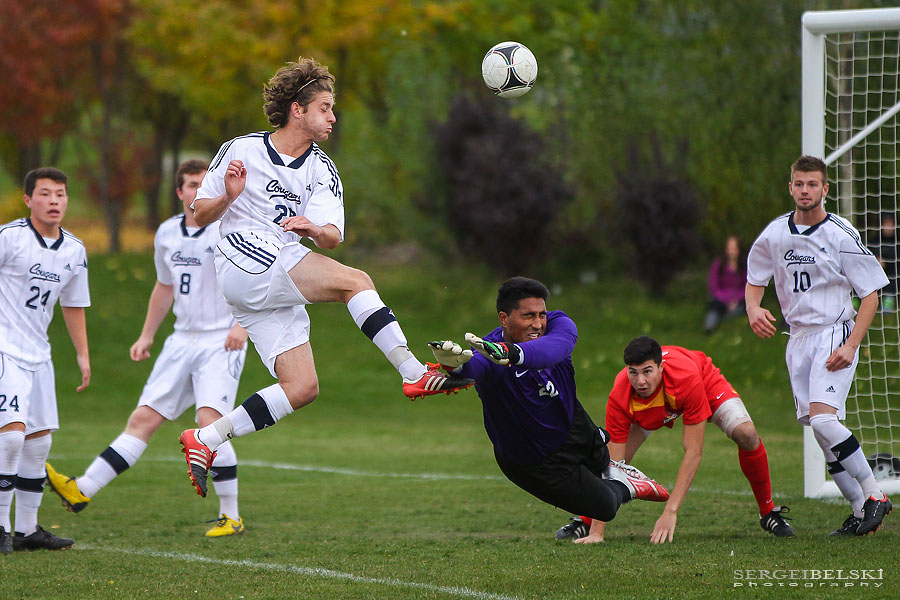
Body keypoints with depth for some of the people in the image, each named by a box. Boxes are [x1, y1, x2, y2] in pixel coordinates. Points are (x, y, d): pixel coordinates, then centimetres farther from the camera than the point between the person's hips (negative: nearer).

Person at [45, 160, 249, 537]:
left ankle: (231, 517, -9)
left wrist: (242, 324, -24)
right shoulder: (167, 234, 11)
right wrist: (147, 336, 23)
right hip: (182, 342, 6)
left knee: (209, 420, -19)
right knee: (143, 420, 4)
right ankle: (81, 491, 2)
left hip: (221, 343, -6)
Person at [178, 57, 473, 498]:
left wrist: (315, 229, -23)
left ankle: (205, 440, -1)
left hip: (278, 290, 6)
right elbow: (198, 216, 6)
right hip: (242, 259, -6)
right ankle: (414, 374, -25)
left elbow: (333, 236, 0)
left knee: (302, 388, -6)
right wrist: (229, 196, -15)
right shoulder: (241, 150, 3)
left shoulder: (322, 170, 14)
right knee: (354, 281, -21)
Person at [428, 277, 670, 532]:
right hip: (533, 461, -3)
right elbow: (473, 367, -62)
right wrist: (455, 364, -89)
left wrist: (512, 353, -73)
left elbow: (553, 348, -51)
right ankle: (624, 488, 44)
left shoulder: (559, 324, -26)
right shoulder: (489, 352, -36)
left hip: (573, 428, 3)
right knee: (604, 508, 9)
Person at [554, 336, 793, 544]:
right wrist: (597, 532, -40)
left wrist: (670, 512, -46)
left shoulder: (687, 378, -44)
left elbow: (693, 453, -40)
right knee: (619, 457, -19)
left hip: (707, 384, -1)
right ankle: (584, 521, 7)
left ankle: (768, 512, -2)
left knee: (746, 435, -25)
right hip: (647, 410, 1)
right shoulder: (620, 398, -37)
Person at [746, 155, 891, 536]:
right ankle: (861, 510, 11)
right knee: (822, 432, 2)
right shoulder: (774, 235, 4)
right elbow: (754, 281, 18)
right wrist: (753, 309, -6)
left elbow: (870, 295, -6)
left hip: (836, 333, -5)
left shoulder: (842, 236, -9)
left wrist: (851, 345, -16)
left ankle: (874, 495, -10)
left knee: (823, 420, -23)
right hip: (798, 338, 5)